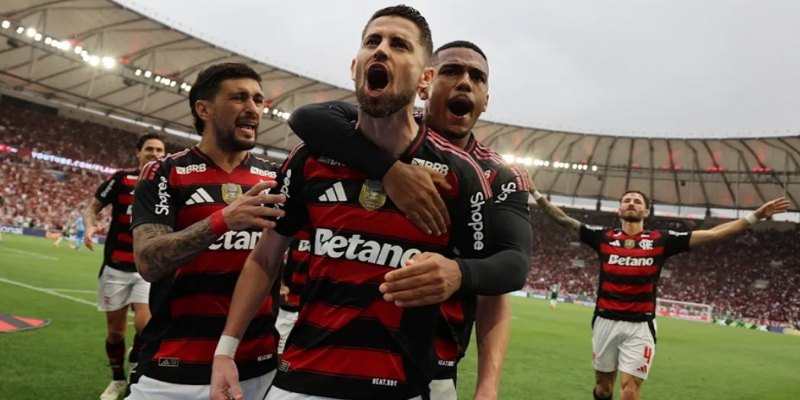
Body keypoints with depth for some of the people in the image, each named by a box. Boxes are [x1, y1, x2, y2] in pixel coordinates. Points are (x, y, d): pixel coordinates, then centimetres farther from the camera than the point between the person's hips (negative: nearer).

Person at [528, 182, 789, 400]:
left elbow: (712, 234, 0)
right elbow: (562, 219, 4)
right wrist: (535, 193, 0)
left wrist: (757, 216, -4)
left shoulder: (661, 241, 1)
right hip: (605, 321, 1)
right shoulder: (603, 237, 3)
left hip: (640, 326, -1)